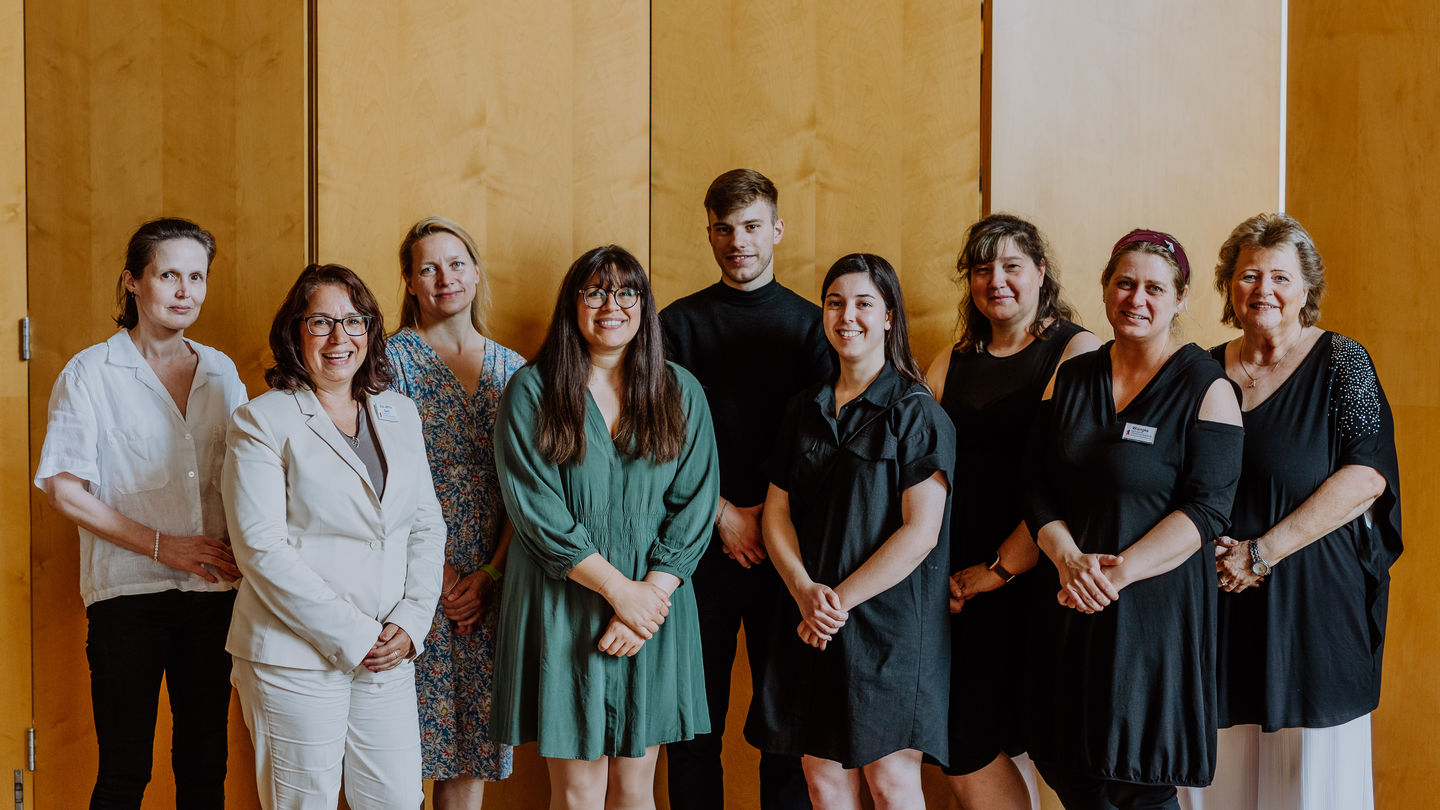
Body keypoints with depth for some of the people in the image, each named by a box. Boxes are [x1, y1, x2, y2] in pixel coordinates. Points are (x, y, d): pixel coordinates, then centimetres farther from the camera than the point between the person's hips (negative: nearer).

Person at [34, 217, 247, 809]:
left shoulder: (221, 372, 11)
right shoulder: (92, 372, -1)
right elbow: (62, 490, -5)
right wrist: (161, 545, -12)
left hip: (214, 591, 4)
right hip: (128, 593, -4)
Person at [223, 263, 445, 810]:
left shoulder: (400, 415, 12)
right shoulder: (262, 421, -5)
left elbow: (427, 525, 12)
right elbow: (261, 549, -12)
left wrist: (410, 622, -3)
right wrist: (353, 637, -14)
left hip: (390, 655, 5)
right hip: (295, 657, -4)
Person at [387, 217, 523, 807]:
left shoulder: (512, 369, 10)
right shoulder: (393, 358, -2)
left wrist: (492, 573, -4)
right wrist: (442, 572, -10)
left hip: (493, 581, 4)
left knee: (474, 736, 8)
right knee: (410, 737, -2)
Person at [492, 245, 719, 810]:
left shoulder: (681, 392, 7)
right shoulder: (531, 391, -2)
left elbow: (694, 507, 2)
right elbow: (535, 508, -9)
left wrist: (651, 592, -11)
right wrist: (620, 589, -14)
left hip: (654, 609, 2)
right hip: (563, 610, -2)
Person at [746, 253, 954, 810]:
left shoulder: (916, 414, -5)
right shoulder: (804, 411, 12)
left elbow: (920, 530, -12)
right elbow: (777, 512, 9)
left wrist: (840, 598, -14)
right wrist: (805, 590, -9)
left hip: (889, 617, -5)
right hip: (811, 628, 5)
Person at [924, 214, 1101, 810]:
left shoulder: (1077, 354, -4)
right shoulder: (951, 363, 15)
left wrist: (1001, 567, -14)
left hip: (1027, 577, -5)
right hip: (959, 579, 6)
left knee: (969, 752, -7)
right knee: (1001, 749, 8)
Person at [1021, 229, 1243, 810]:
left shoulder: (1205, 387, -4)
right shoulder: (1071, 377, 10)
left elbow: (1206, 507, -12)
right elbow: (1037, 485, 6)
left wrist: (1118, 571, -19)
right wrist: (1070, 560, -12)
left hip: (1154, 605, -4)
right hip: (1070, 608, 4)